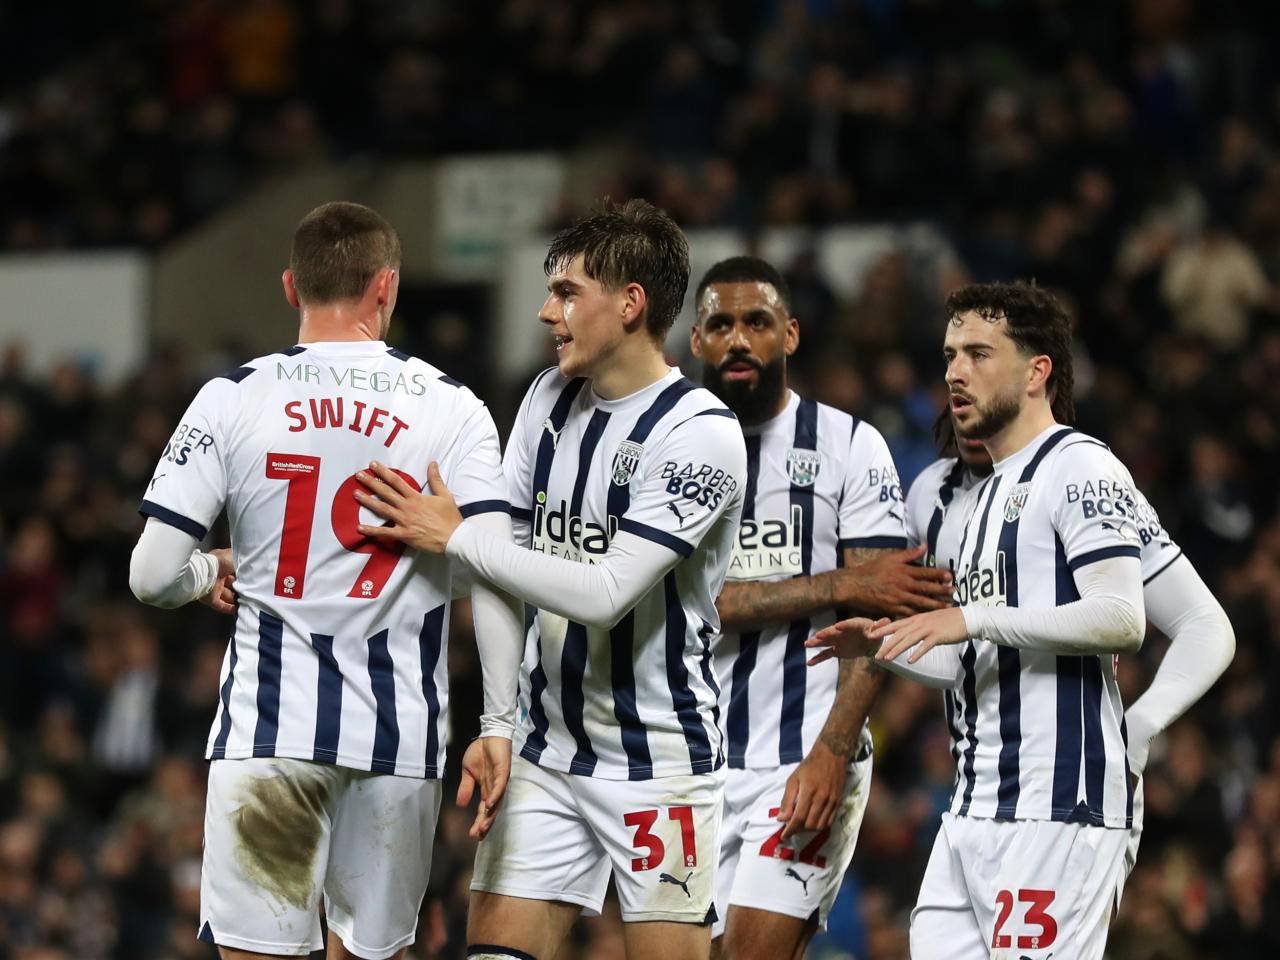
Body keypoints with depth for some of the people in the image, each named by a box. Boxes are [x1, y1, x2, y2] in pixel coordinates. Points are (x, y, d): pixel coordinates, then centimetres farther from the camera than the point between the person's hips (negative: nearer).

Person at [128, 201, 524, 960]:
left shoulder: (231, 398, 0)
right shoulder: (451, 408, 1)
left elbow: (153, 577, -2)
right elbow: (496, 575, -8)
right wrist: (499, 725, -4)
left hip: (268, 726, -1)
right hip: (400, 728, 1)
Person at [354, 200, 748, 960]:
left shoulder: (702, 433, -16)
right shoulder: (552, 399, 8)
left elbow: (605, 593, -23)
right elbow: (510, 545, 15)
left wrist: (453, 538, -20)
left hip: (660, 761, -6)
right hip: (549, 749, 6)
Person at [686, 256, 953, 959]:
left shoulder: (850, 446, 1)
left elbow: (876, 619, -5)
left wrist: (831, 753, -17)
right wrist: (837, 586, -13)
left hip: (809, 763, -4)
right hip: (698, 761, 4)